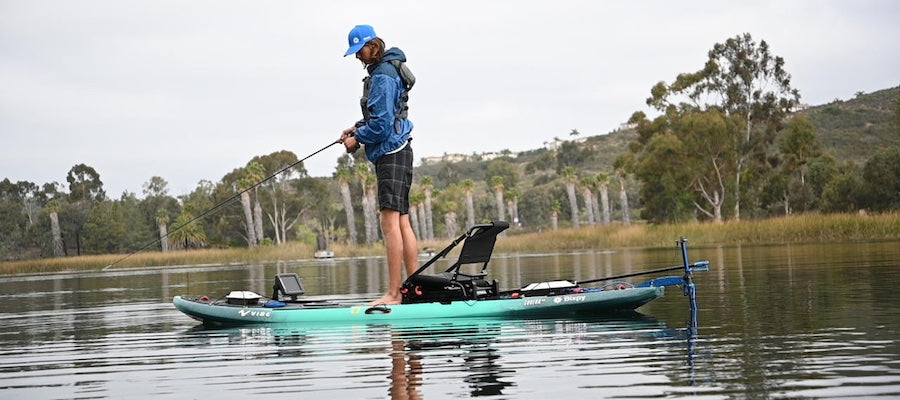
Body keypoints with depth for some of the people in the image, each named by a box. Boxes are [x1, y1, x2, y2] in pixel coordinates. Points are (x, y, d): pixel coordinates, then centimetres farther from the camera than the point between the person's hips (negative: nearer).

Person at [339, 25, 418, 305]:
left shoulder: (383, 76, -14)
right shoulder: (383, 70, 18)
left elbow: (382, 123, -19)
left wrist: (357, 139, -5)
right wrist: (357, 128, 17)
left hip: (391, 153, -11)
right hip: (395, 152, 11)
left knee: (390, 222, -14)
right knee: (402, 221, 10)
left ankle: (393, 294, -17)